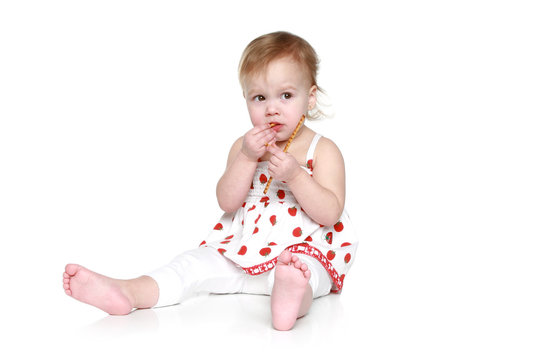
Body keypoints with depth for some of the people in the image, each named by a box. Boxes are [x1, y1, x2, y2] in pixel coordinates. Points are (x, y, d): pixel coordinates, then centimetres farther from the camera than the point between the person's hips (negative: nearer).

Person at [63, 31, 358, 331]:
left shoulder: (323, 151, 0)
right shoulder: (245, 147, 11)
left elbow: (330, 214, -10)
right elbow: (227, 202, -1)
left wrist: (295, 176, -23)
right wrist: (246, 158, -15)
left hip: (306, 251, -4)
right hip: (245, 250, 5)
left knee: (303, 270, -39)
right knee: (197, 263, -15)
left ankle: (295, 295, -71)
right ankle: (127, 292, -31)